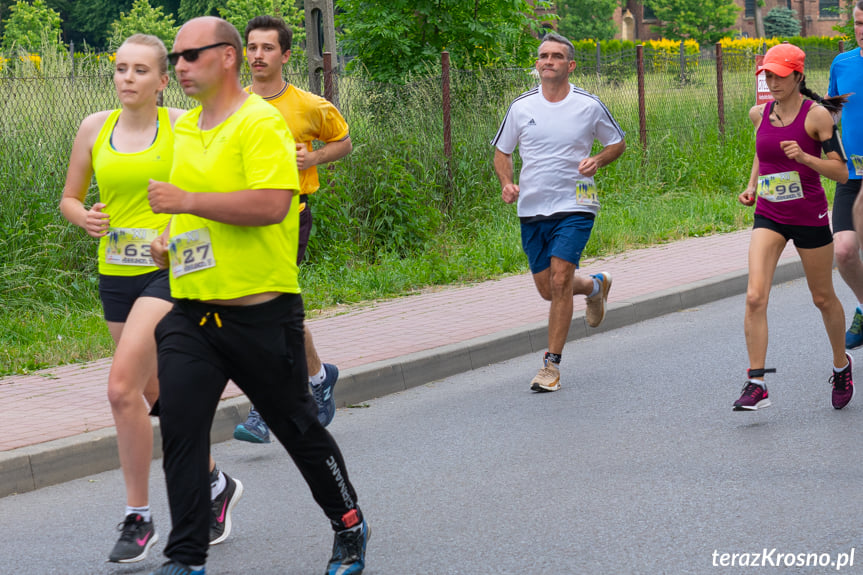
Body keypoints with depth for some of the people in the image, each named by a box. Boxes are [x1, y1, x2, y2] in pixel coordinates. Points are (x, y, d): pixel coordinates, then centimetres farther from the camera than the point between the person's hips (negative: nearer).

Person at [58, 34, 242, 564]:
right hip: (116, 273, 6)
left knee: (123, 387, -18)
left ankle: (139, 516, -8)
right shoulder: (95, 128, 6)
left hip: (168, 270, -5)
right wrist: (85, 218, -6)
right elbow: (69, 198, 15)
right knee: (156, 392, 13)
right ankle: (215, 484, 33)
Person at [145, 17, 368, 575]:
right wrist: (171, 237, 11)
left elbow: (271, 204, -26)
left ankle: (349, 526, 30)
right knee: (180, 430, -5)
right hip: (191, 312, 6)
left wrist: (187, 201, -23)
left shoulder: (261, 122, -13)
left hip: (260, 313, -6)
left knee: (299, 429, 8)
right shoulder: (184, 127, 13)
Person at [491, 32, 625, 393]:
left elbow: (617, 143, 12)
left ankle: (551, 364, -6)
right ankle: (595, 286, 42)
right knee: (547, 289, 9)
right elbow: (502, 150, 14)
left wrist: (598, 161, -9)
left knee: (560, 281, -15)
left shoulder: (589, 106, -2)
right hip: (532, 209, 3)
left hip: (574, 206, -3)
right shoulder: (521, 107, 3)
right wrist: (506, 183, -5)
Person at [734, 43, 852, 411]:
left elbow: (841, 172, -12)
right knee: (755, 297, -15)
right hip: (768, 217, 3)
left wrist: (804, 157, -27)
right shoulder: (760, 114, 3)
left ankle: (841, 364, 39)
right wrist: (752, 186, 8)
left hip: (809, 217, -3)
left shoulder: (816, 115, -11)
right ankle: (756, 384, -13)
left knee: (823, 298, 13)